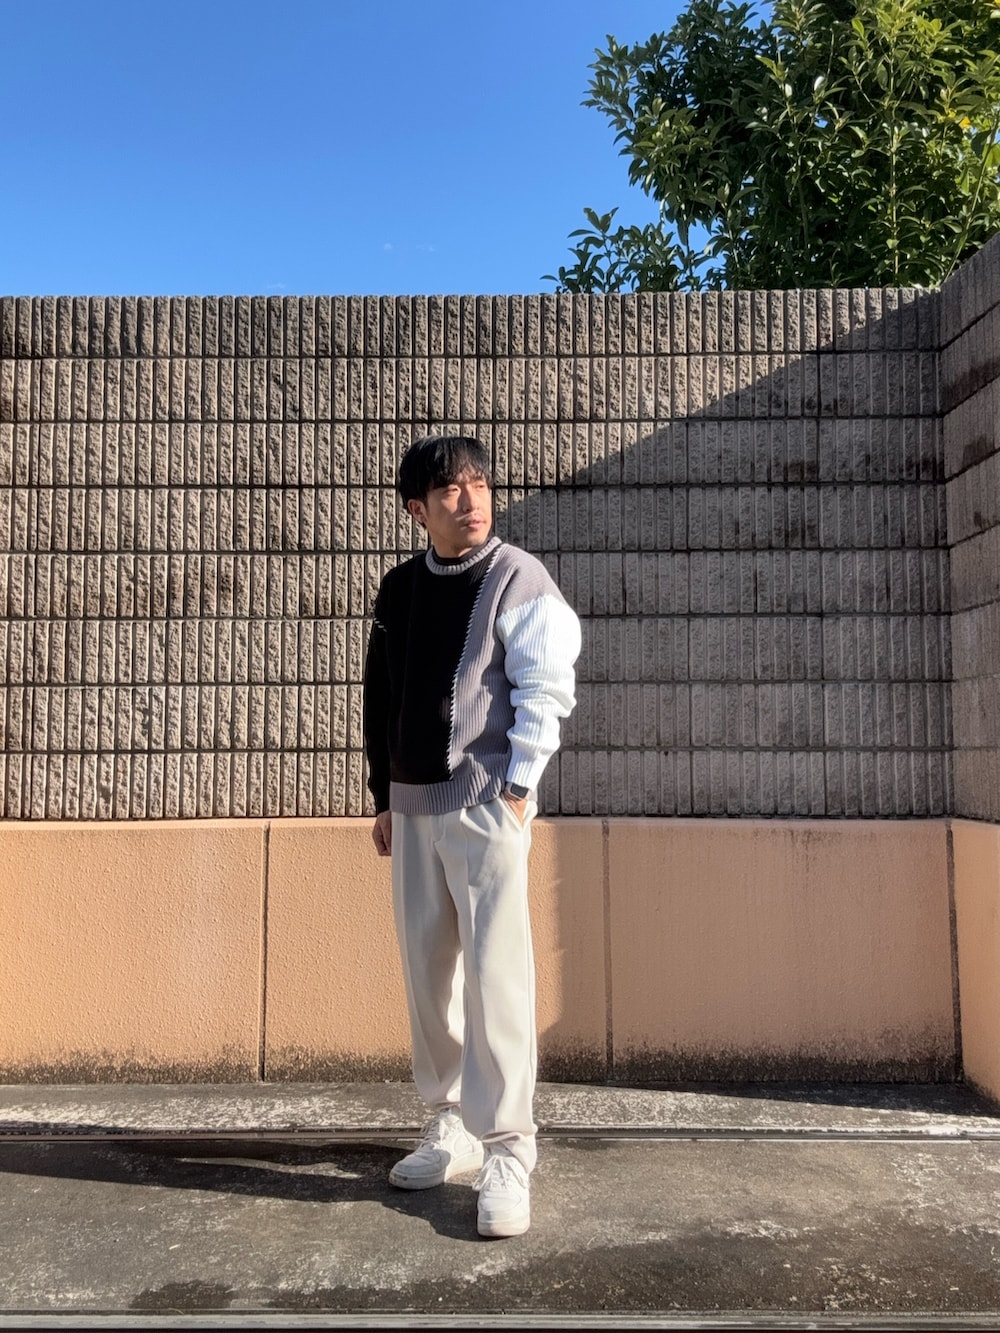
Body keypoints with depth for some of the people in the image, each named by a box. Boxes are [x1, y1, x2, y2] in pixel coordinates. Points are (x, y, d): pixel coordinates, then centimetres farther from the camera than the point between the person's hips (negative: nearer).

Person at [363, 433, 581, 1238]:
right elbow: (380, 698, 16)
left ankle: (507, 1151, 5)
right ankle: (452, 1129, 25)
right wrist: (385, 797, 15)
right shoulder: (400, 589, 12)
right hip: (413, 807, 6)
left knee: (495, 974, -7)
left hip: (486, 803, -6)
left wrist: (517, 789, -14)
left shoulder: (519, 579, -5)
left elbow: (546, 690, -10)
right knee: (428, 971, 11)